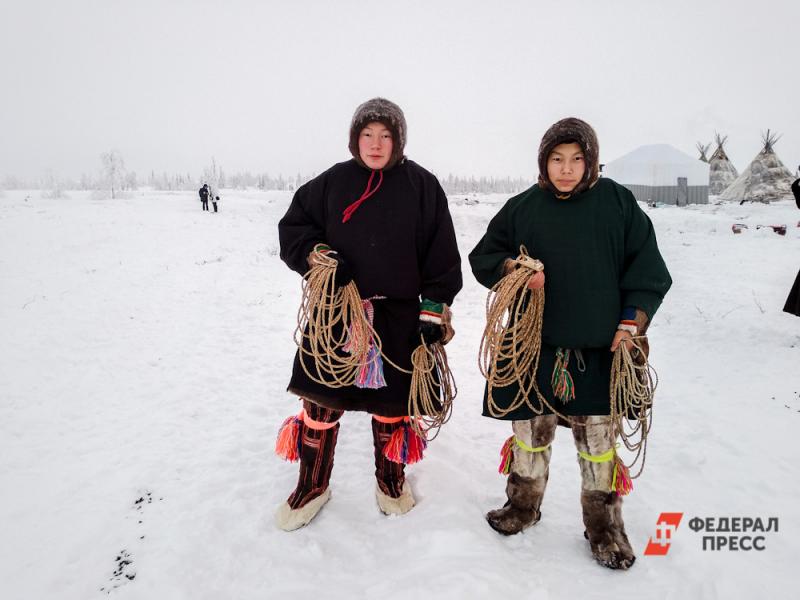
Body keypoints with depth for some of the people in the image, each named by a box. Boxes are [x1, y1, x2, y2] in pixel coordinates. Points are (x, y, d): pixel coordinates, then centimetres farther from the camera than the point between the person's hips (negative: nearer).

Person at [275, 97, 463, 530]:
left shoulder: (421, 185, -1)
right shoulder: (332, 182, 4)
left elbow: (441, 256, -1)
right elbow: (292, 227, 10)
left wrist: (434, 310, -5)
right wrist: (317, 255, -10)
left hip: (398, 317, -1)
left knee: (392, 403, 12)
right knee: (320, 400, 5)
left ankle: (390, 479, 37)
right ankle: (313, 485, 27)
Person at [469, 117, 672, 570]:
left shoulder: (617, 202, 1)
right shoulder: (523, 208, 2)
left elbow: (647, 268, 3)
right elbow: (482, 256, 9)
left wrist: (632, 321, -5)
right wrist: (512, 269, -11)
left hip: (599, 348, -1)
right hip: (534, 345, 1)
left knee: (598, 439, 8)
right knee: (530, 429, 13)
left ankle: (605, 526, 29)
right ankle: (524, 506, 36)